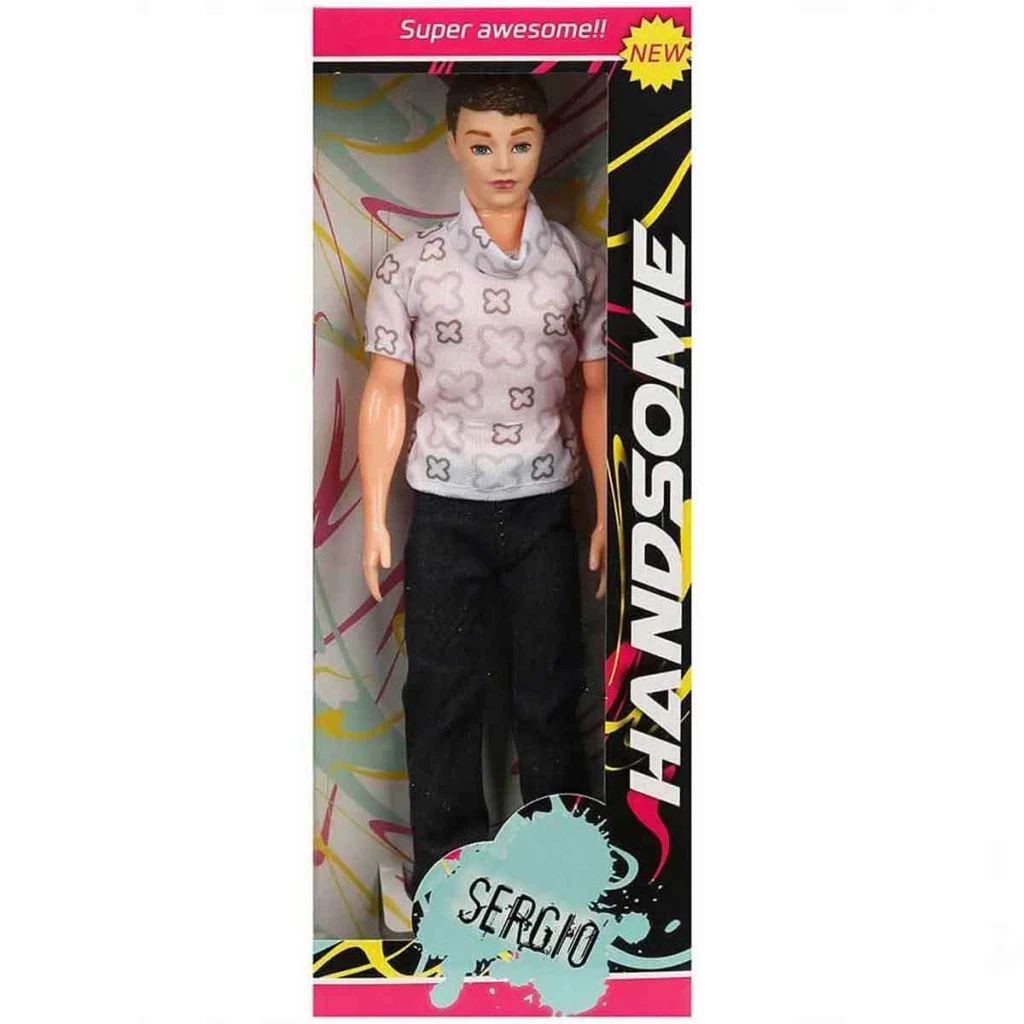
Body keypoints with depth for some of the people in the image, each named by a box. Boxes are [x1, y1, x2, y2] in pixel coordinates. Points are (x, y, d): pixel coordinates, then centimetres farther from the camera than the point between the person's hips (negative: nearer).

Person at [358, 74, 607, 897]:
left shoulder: (580, 264, 1)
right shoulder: (410, 266, -2)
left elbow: (596, 394, 5)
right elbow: (385, 394, 1)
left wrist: (608, 514, 3)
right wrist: (374, 520, 0)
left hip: (545, 512, 1)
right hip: (446, 515, 0)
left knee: (552, 693, 11)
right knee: (444, 695, 10)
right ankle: (444, 870, 28)